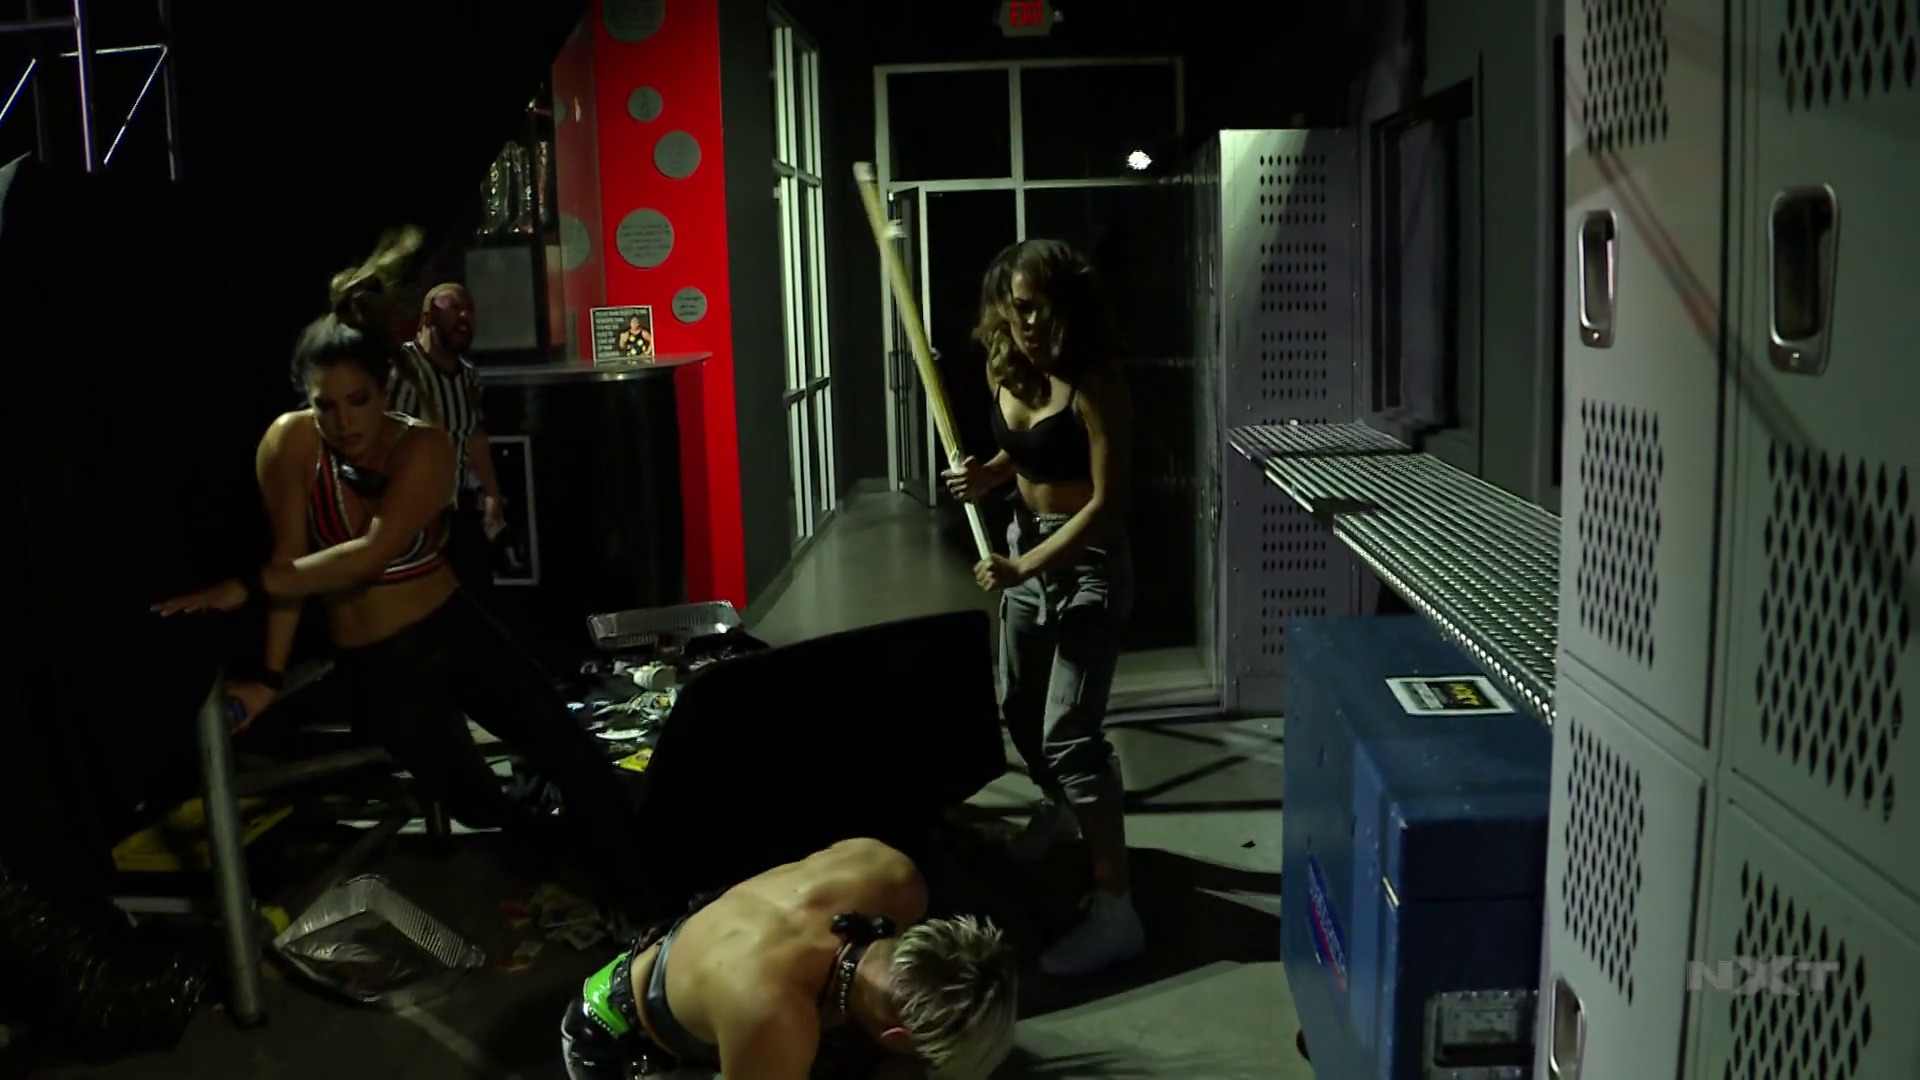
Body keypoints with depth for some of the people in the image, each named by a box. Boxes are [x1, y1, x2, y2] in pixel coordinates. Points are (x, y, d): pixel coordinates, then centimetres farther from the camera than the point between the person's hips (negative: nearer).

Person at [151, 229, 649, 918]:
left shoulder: (425, 448, -16)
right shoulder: (289, 444, -14)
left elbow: (369, 555, -28)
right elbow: (292, 561, -13)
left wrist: (245, 589, -29)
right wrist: (270, 676, -15)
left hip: (457, 635, 0)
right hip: (378, 668, 0)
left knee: (579, 765, -5)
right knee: (479, 804, -1)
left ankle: (642, 910, 11)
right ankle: (549, 850, 35)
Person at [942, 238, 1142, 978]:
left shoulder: (1095, 388, -22)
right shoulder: (1003, 370, 1)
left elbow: (1106, 502, -23)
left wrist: (1027, 568, -30)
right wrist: (987, 474, -4)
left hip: (1087, 564, -8)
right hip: (1025, 547, 8)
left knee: (1071, 733, -13)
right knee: (1019, 707, 22)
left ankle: (1115, 910, -6)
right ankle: (1059, 810, 52)